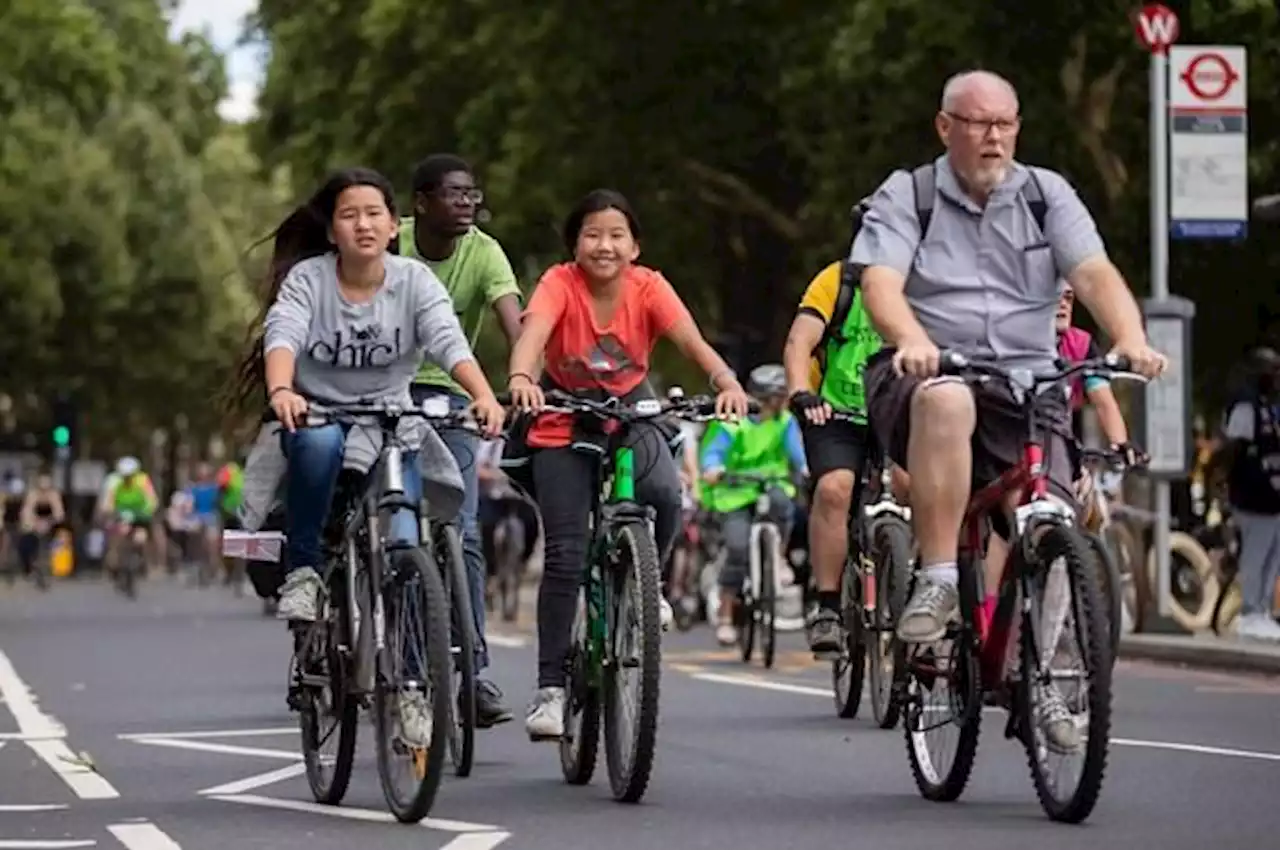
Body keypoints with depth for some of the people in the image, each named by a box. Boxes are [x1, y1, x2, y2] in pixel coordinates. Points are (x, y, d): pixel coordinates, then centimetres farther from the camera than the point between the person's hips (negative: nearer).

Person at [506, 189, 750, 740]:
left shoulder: (649, 288, -14)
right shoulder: (560, 283, -19)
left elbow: (693, 343, -26)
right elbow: (532, 334, -36)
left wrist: (727, 382, -47)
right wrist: (521, 378, -59)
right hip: (564, 425, -1)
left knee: (665, 494, -30)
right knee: (564, 554, -11)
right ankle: (550, 689, -5)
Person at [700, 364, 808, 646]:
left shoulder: (785, 423, 3)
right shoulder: (737, 424, -5)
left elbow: (795, 446, -14)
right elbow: (715, 450, -18)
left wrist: (803, 468, -36)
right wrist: (713, 469, -41)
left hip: (772, 485, 2)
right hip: (737, 495, -2)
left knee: (780, 499, -35)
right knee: (738, 547, -19)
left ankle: (779, 557, -10)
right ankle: (726, 617, -7)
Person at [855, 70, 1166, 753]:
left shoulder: (1046, 196, 10)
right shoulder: (905, 197, 4)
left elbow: (1095, 274, -5)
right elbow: (880, 283, -12)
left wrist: (1131, 340, -25)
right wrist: (911, 340, -35)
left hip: (1024, 385, 3)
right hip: (925, 376, -3)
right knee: (946, 400, -40)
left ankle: (1041, 683, 5)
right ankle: (937, 582, -33)